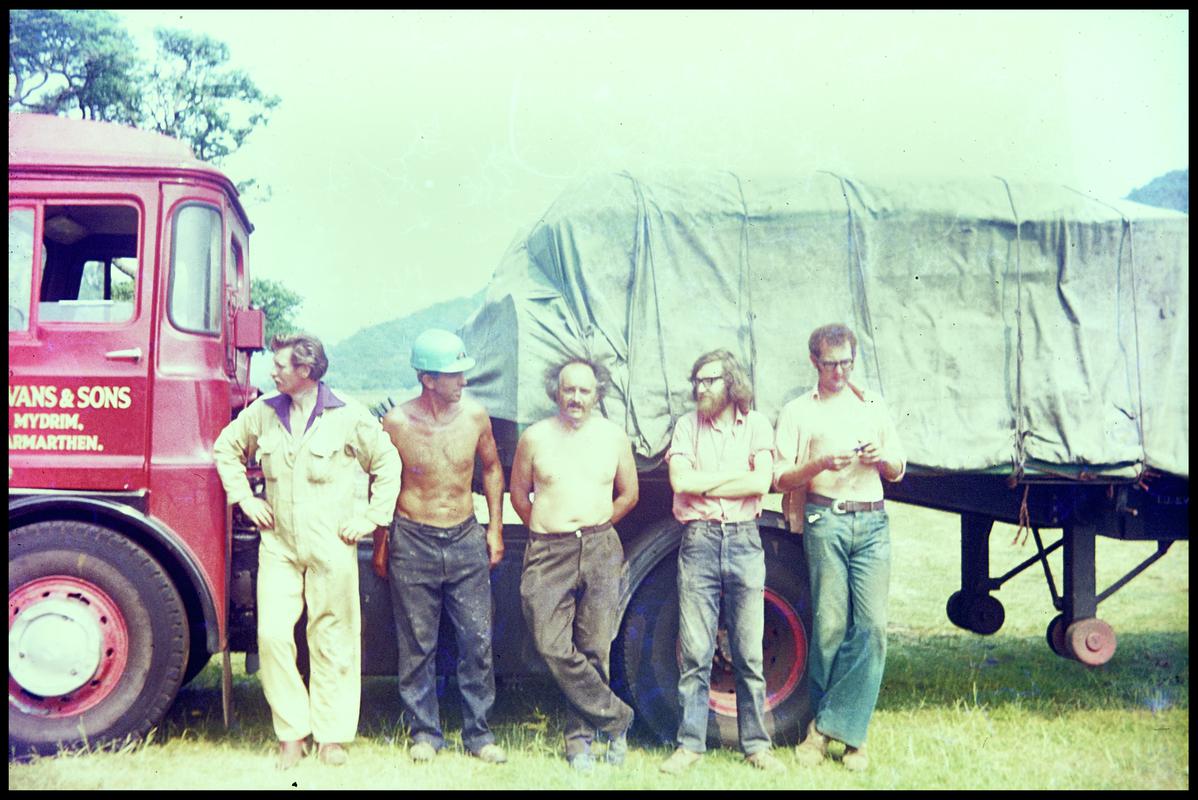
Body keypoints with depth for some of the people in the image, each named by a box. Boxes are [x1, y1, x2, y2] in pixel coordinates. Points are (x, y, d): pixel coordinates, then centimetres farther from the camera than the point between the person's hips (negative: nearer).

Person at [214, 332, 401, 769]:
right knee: (273, 635, -4)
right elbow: (226, 447, 22)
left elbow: (388, 464, 5)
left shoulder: (349, 417, -4)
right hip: (278, 544, 3)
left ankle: (332, 736, 16)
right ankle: (291, 733, 10)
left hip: (331, 548, -3)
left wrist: (370, 517, 1)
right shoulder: (263, 413, 6)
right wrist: (244, 496, 12)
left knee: (333, 642, 3)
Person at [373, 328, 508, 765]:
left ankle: (478, 733, 15)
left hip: (466, 540, 2)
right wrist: (379, 546, 7)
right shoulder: (397, 423, -9)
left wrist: (495, 529, 11)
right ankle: (424, 732, 20)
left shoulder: (474, 414, -2)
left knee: (477, 641, 3)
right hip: (413, 543, -2)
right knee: (417, 645, 6)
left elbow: (491, 468, 13)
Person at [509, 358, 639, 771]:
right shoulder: (535, 438, 5)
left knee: (593, 650, -1)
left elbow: (629, 494, 18)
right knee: (553, 648, -12)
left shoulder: (614, 436, 8)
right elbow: (519, 495, 15)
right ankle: (615, 719, 2)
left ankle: (580, 735, 14)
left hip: (601, 550, 1)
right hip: (548, 553, 0)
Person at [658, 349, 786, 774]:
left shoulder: (755, 423, 7)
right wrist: (735, 473, -4)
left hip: (744, 540, 0)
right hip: (698, 540, 0)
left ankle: (757, 744, 12)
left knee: (750, 652, 4)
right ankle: (690, 743, 7)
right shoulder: (687, 425, 8)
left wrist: (704, 484, -7)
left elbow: (761, 483, -8)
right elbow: (680, 481, -6)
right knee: (695, 653, 0)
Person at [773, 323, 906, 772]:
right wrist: (822, 463, -12)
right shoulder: (798, 411, 12)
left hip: (872, 521, 3)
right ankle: (848, 732, 7)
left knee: (872, 625, -8)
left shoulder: (873, 406, 21)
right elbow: (781, 479, 5)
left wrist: (881, 458, 0)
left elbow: (898, 471, 23)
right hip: (825, 520, -3)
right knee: (830, 625, -5)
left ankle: (831, 725, -3)